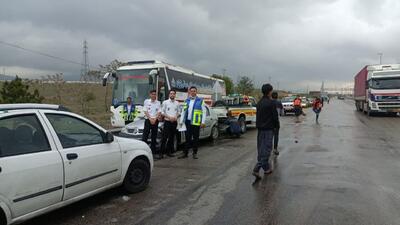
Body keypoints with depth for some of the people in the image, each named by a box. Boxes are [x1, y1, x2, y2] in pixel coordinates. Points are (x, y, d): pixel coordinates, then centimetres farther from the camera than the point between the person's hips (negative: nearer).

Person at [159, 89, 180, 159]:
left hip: (174, 122, 4)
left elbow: (178, 112, 14)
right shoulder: (165, 102, 2)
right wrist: (169, 117, -14)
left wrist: (176, 117, -7)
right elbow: (162, 112, -1)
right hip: (167, 122, -4)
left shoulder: (177, 103, 11)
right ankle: (161, 152, -5)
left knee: (171, 138, 8)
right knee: (164, 137, -7)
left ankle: (169, 151, 17)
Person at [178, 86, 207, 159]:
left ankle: (195, 153, 15)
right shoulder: (187, 101, 13)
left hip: (196, 122, -3)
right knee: (188, 138, 8)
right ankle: (185, 153, 13)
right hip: (188, 122, 3)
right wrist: (181, 121, 10)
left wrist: (203, 122, -9)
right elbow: (183, 111, 15)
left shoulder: (200, 100, 0)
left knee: (195, 138, 4)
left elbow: (204, 112, -2)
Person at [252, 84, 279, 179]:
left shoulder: (259, 102, 9)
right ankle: (257, 169, -12)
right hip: (268, 128, -8)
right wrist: (276, 125, 5)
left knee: (261, 149, 13)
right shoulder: (271, 103, -14)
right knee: (266, 149, -4)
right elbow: (275, 117, -12)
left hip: (260, 128, 8)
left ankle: (266, 168, 24)